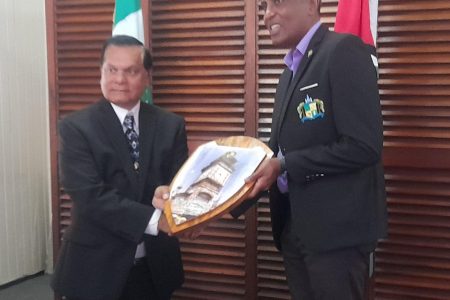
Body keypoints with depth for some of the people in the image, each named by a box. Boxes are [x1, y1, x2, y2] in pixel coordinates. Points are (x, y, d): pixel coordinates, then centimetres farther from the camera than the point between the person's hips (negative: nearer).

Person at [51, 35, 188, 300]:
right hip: (96, 268, -3)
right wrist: (155, 219, -29)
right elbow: (90, 197, -19)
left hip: (155, 267, 3)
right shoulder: (76, 127, -8)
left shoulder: (171, 125, 2)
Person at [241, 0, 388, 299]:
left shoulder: (344, 50, -14)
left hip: (336, 226, -8)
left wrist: (283, 166, -19)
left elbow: (364, 146, -22)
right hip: (293, 225, 8)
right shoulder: (290, 73, 14)